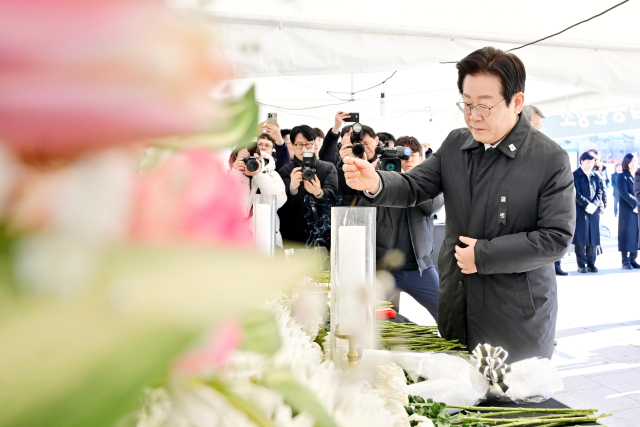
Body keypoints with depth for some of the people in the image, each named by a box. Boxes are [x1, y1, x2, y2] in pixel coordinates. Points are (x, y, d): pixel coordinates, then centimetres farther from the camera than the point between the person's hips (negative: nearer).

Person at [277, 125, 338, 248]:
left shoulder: (328, 168, 8)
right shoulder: (285, 172, 6)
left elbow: (332, 194, -8)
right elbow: (286, 204, -7)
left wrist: (319, 193, -31)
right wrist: (292, 188, -30)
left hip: (323, 232, 1)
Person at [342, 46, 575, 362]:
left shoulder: (550, 159, -10)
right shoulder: (455, 144, 4)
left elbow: (557, 237, -12)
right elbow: (413, 187, 1)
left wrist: (484, 254, -16)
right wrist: (376, 183, -21)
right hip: (456, 309, 4)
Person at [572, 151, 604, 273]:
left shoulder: (596, 176, 13)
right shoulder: (575, 175, -1)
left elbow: (600, 192, 7)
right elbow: (576, 193, -8)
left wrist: (594, 205, -9)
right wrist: (587, 204, -16)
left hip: (594, 210, 4)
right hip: (580, 210, -4)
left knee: (593, 237, 5)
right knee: (581, 238, -2)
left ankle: (591, 263, 12)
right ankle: (581, 265, 4)